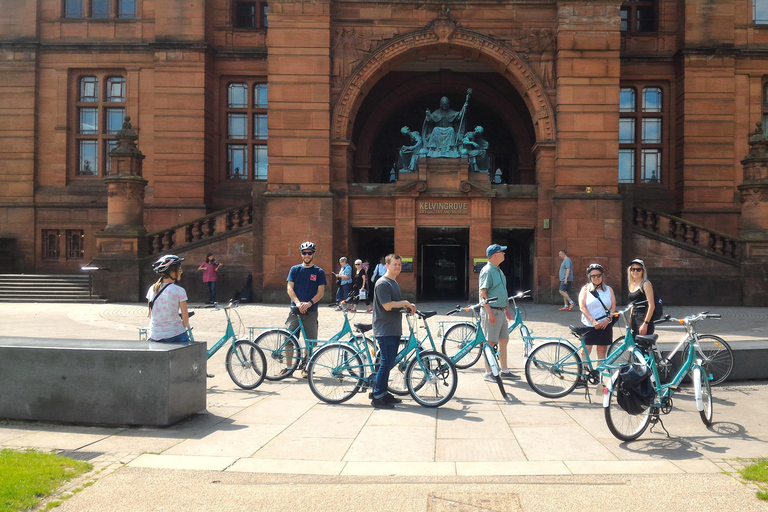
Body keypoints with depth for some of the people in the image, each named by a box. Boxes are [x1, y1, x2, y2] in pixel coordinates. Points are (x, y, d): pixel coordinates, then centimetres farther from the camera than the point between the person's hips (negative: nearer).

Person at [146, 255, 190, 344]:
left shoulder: (152, 289, 4)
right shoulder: (179, 291, -11)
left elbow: (151, 315, 11)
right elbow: (185, 317, -6)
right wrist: (185, 325, 13)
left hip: (154, 337, 5)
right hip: (176, 336, -5)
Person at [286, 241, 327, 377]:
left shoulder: (319, 272, 4)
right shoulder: (295, 269, 7)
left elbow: (321, 291, -1)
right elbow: (290, 288, 0)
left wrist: (309, 303, -17)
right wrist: (298, 303, -16)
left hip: (311, 311, -1)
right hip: (295, 309, 1)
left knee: (309, 341, 1)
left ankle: (306, 368, 14)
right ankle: (288, 367, 9)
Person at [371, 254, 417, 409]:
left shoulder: (394, 283, 19)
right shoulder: (382, 283, -13)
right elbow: (387, 306, -22)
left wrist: (409, 307, 5)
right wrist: (405, 303, -9)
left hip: (394, 329, 10)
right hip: (384, 330, -9)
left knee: (389, 362, 11)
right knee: (387, 362, -10)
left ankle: (383, 393, 19)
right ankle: (377, 397, -4)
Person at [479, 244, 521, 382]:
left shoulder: (498, 270, 15)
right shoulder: (487, 271, -14)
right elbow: (482, 293, -18)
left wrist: (507, 308, 21)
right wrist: (490, 312, -22)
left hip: (501, 311, 9)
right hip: (491, 311, -9)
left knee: (504, 341, 12)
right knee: (490, 342, -3)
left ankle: (504, 371, 20)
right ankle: (488, 373, 6)